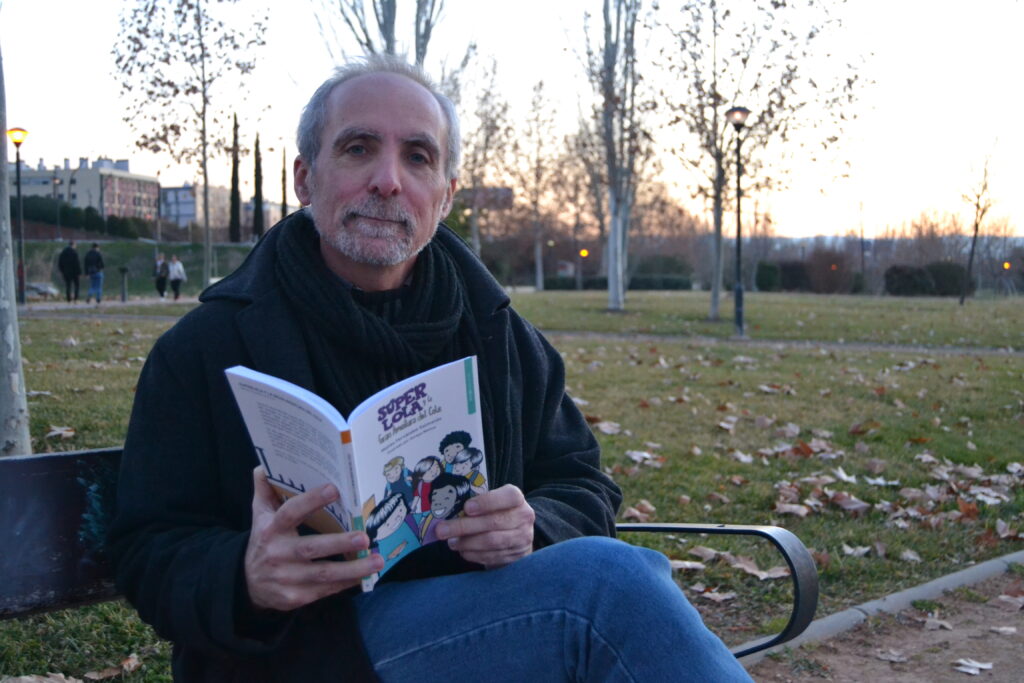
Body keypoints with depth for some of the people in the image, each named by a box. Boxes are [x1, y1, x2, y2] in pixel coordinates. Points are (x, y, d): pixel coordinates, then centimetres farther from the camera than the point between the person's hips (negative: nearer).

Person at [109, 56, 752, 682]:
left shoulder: (501, 337, 14)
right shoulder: (204, 347, 2)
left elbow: (584, 485, 15)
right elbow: (149, 552, -1)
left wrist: (534, 529, -11)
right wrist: (247, 581, -25)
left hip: (489, 623, 5)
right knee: (611, 577, -28)